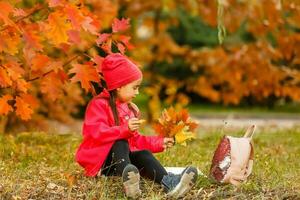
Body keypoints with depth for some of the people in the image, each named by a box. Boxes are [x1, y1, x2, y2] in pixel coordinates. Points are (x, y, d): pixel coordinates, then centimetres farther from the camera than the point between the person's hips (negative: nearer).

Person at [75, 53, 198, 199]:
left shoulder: (130, 109, 18)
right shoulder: (99, 104, -10)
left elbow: (135, 140, 22)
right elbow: (95, 133, -25)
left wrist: (159, 143, 12)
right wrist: (125, 129, -34)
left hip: (124, 156, 7)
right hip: (98, 161, -7)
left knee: (144, 154, -21)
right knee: (121, 143, -32)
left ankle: (168, 183, -50)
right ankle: (128, 178, -64)